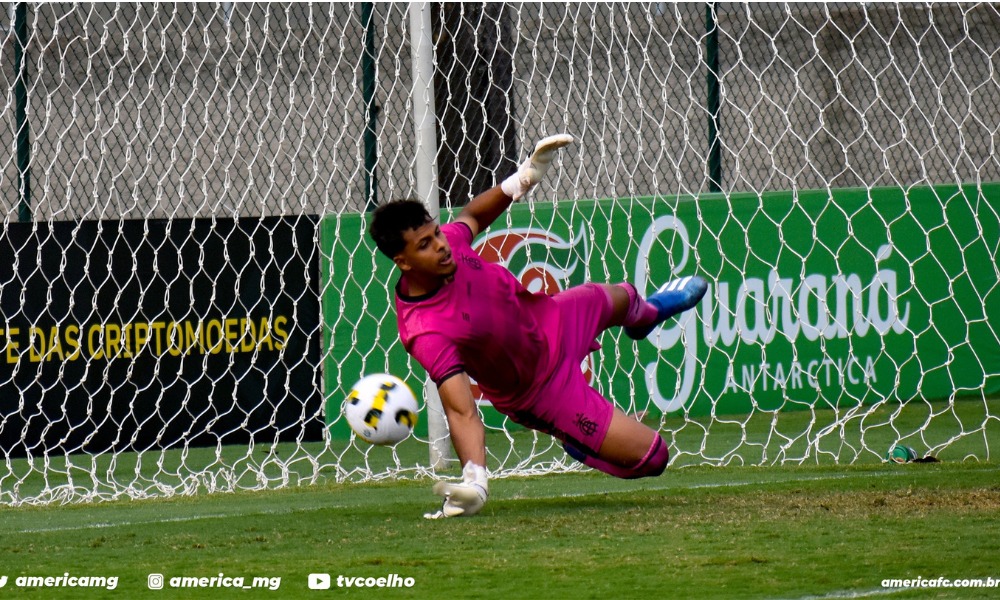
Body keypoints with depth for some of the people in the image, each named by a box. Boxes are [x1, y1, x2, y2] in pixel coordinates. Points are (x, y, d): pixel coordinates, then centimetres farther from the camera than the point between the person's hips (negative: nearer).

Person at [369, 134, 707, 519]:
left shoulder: (447, 240, -23)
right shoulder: (424, 332, -41)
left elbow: (472, 217, 3)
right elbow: (461, 411, -44)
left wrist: (522, 179, -6)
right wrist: (474, 481, -57)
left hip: (547, 317, 7)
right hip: (542, 392, -7)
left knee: (620, 299, 36)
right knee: (649, 458, -5)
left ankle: (647, 313, 76)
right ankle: (579, 442, 27)